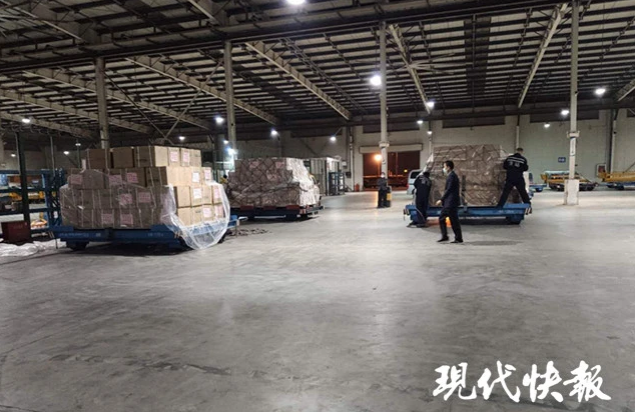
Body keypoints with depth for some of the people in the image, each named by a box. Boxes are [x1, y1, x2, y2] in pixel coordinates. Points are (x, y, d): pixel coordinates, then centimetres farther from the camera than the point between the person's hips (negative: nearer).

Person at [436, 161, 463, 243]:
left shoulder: (452, 176, -14)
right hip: (448, 203, 10)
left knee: (454, 221, -3)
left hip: (451, 203, -10)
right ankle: (444, 236, 13)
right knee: (441, 218, 10)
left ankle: (459, 238, 5)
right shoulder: (451, 175, 16)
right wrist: (443, 200, 18)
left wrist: (441, 200, -15)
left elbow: (449, 190, -19)